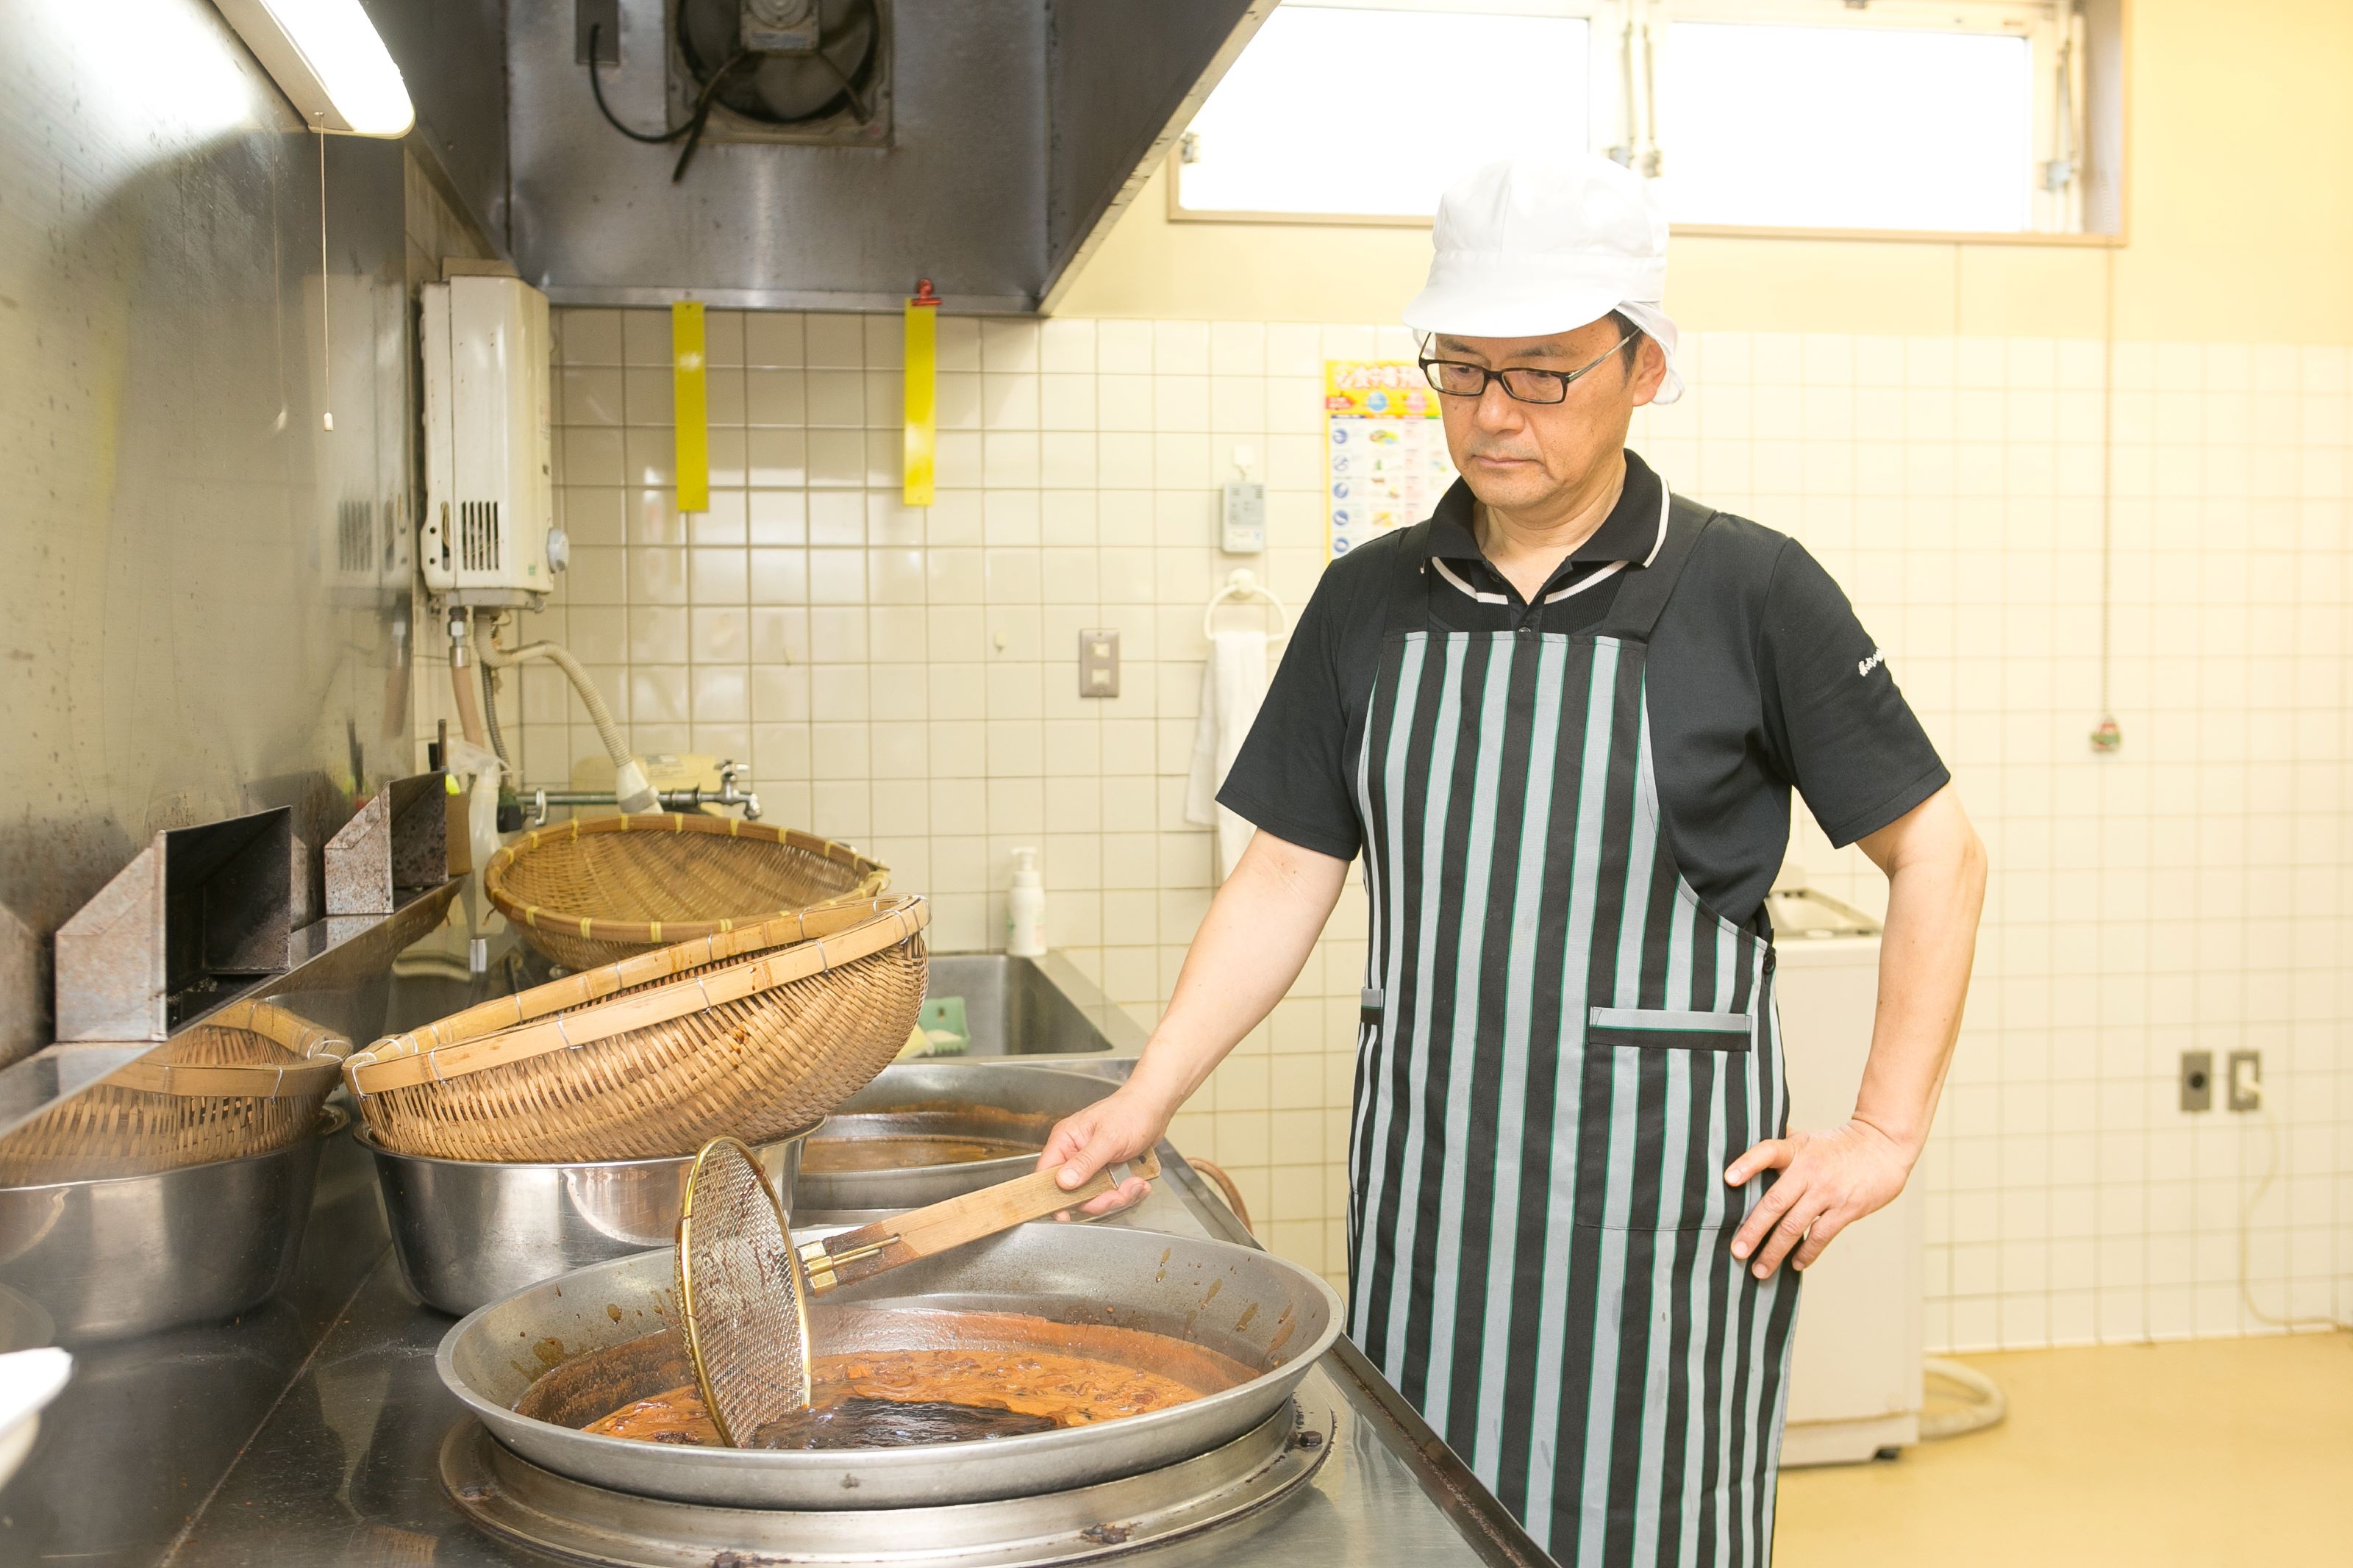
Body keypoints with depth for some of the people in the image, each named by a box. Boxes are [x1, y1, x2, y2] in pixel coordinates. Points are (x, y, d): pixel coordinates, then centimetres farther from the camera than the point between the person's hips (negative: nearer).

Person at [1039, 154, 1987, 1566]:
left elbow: (1935, 852, 0)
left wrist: (1887, 1134, -5)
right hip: (1426, 1179, 4)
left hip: (1655, 1190, -3)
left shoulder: (1747, 591, -5)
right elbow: (1288, 877, 7)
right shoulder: (1371, 602, 6)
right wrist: (1149, 1098, -3)